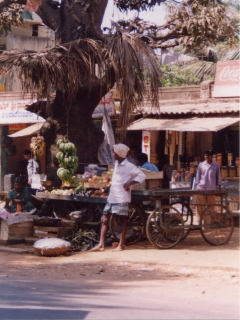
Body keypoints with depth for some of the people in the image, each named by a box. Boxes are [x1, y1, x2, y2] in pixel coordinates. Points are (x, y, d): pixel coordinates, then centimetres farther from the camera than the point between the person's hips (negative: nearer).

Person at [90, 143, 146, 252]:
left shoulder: (128, 166, -11)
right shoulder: (116, 164, 13)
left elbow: (141, 175, -16)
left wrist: (129, 183, -20)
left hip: (122, 197, -8)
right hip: (112, 197, 8)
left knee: (123, 220, 1)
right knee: (105, 219, 4)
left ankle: (121, 245, 6)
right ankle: (101, 245, 6)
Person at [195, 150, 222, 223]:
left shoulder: (216, 165, 4)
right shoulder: (201, 165, 6)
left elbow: (218, 176, 8)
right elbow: (198, 176, 9)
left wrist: (219, 186, 3)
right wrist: (197, 185, 4)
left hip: (212, 189, 0)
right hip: (201, 188, 0)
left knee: (211, 205, 4)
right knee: (200, 206, 2)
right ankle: (199, 220, 9)